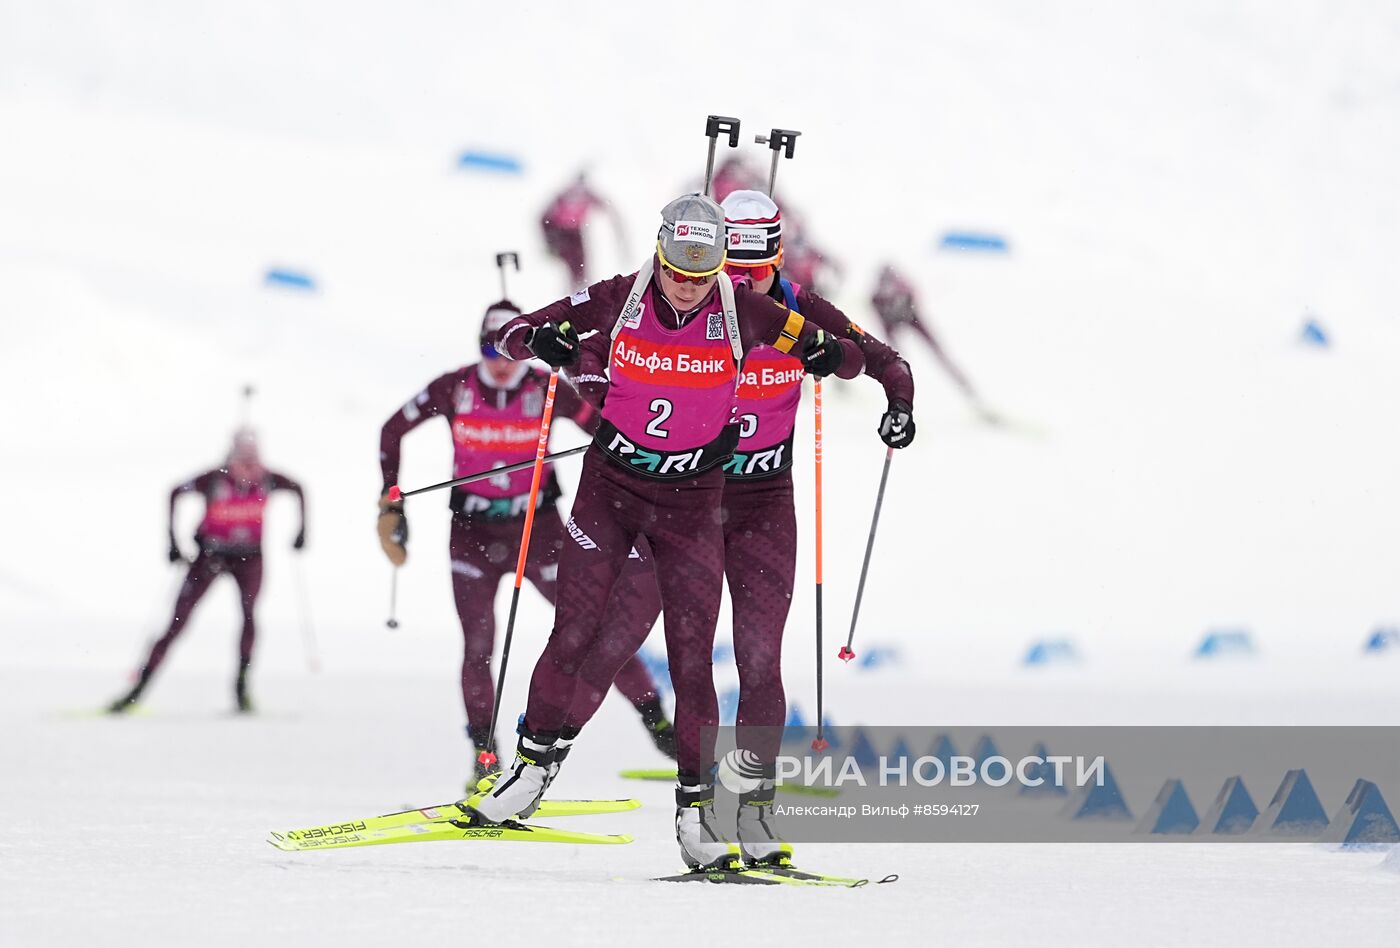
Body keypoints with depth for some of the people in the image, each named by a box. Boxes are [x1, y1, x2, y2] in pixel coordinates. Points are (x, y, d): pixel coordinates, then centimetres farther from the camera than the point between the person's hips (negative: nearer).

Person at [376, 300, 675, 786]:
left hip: (538, 527, 0)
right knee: (478, 647, -10)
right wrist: (391, 506, 0)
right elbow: (392, 431, 3)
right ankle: (484, 755, 1)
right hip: (473, 532, 0)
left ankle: (655, 720, 7)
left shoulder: (546, 391, -11)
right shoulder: (455, 389, -9)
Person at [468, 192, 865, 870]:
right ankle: (535, 765, 17)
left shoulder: (743, 312, -10)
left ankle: (697, 808, 1)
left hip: (693, 501, -1)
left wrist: (829, 355, -27)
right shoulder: (619, 301, -9)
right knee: (573, 636, -1)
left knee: (692, 657, -5)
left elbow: (850, 357, -4)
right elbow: (512, 333, -2)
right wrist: (541, 340, -25)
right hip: (611, 486, 1)